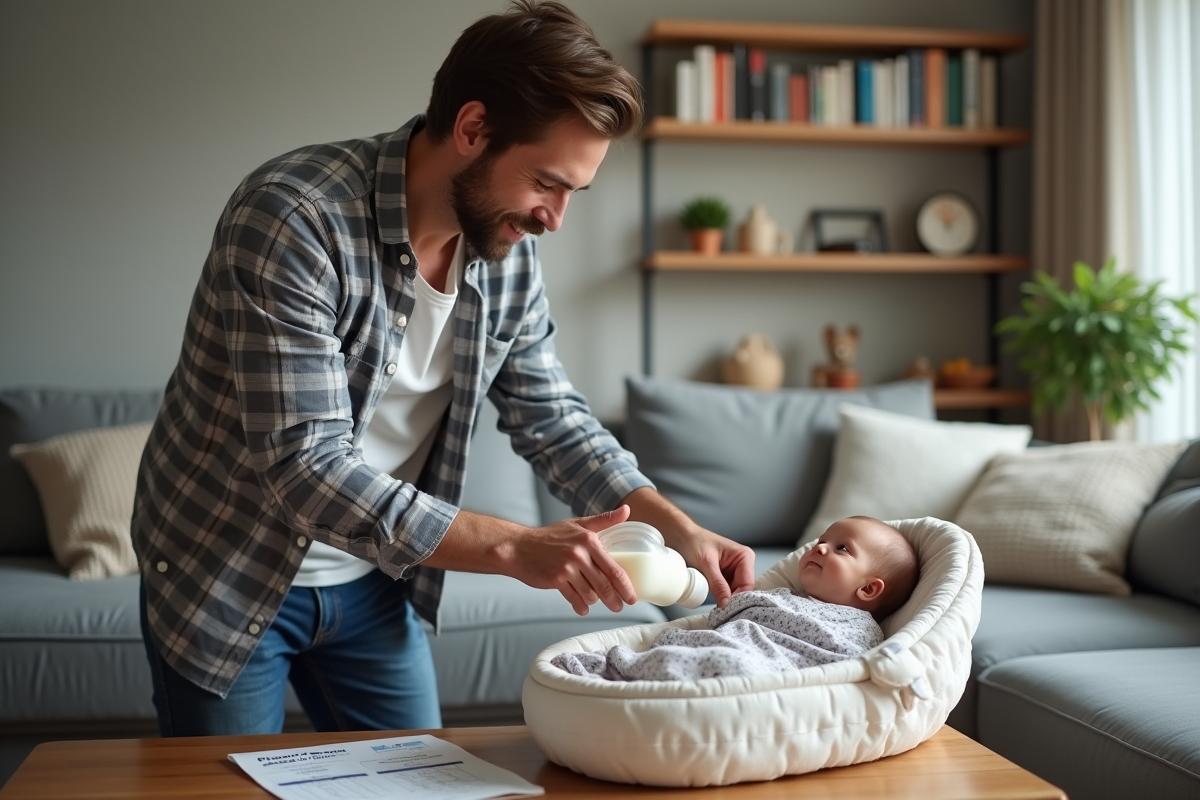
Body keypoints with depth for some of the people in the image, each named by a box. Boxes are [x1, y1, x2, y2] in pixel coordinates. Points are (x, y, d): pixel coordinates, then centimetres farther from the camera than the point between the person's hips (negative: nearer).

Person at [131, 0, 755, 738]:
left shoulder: (510, 251, -8)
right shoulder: (291, 217, -28)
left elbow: (552, 418, 3)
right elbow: (305, 467, -33)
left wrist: (678, 527, -10)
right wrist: (513, 547, -37)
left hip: (372, 582, 6)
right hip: (229, 582, -5)